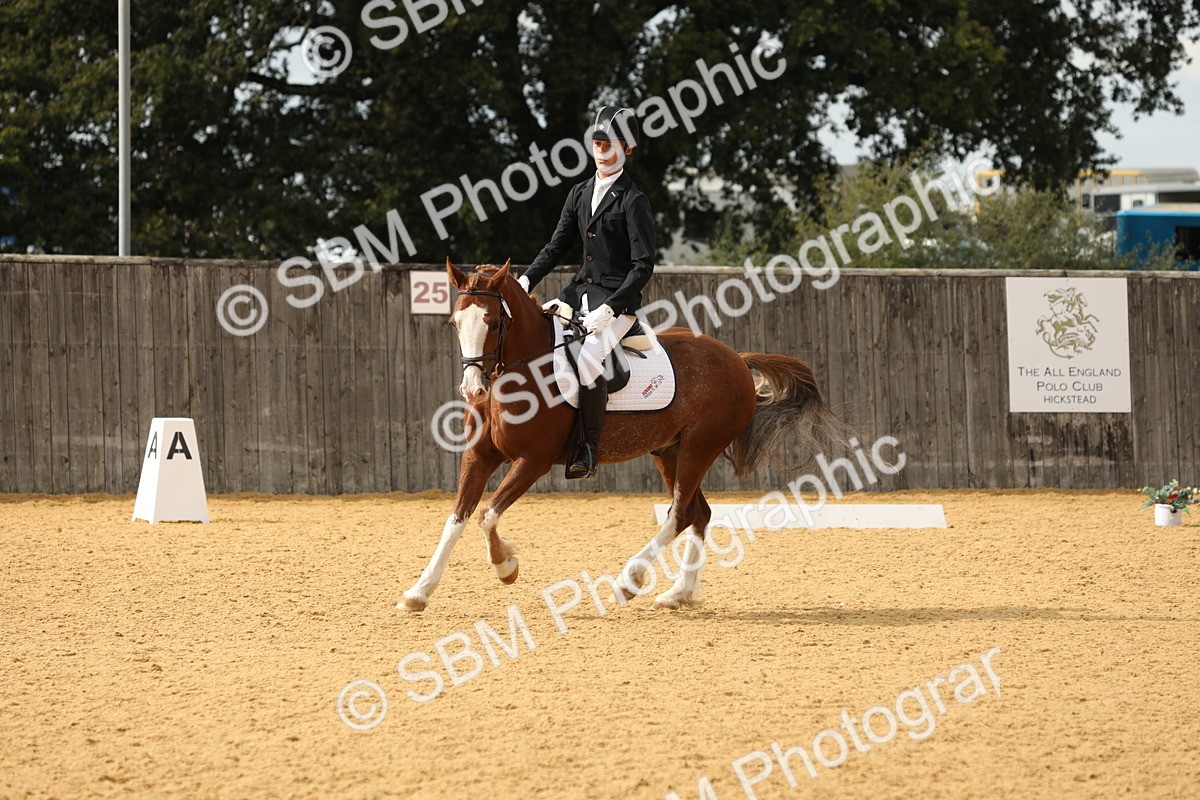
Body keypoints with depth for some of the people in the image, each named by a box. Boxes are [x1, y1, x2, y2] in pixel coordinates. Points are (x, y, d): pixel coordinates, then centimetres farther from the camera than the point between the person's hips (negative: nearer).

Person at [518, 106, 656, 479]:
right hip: (580, 291, 8)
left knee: (587, 361, -29)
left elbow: (643, 266, -14)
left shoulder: (633, 202, -10)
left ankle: (589, 449, -17)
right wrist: (526, 281, 0)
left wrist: (609, 309, -22)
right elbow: (557, 245, 16)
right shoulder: (580, 193, 11)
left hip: (618, 298, -8)